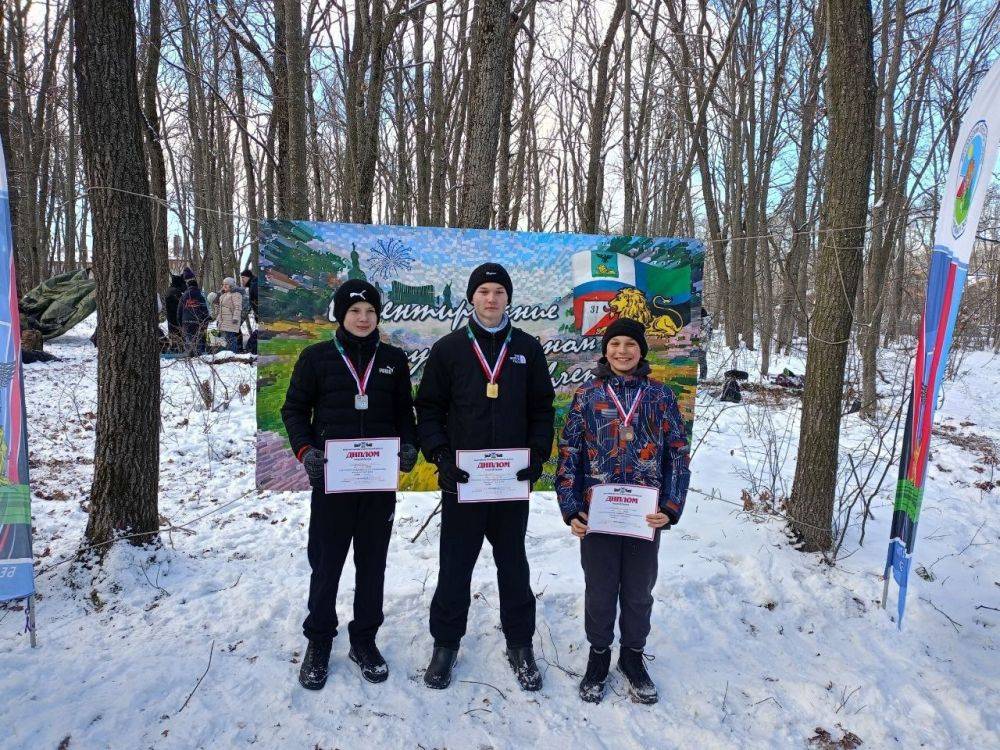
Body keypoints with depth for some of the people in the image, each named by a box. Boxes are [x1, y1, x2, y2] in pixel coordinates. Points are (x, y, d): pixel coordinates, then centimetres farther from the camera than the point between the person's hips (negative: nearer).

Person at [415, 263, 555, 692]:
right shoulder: (449, 349, 2)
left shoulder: (527, 349, 6)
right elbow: (429, 409, 3)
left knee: (513, 564, 14)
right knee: (455, 565, 10)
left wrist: (538, 455, -5)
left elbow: (542, 409, 8)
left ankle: (520, 645, 30)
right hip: (460, 479, -1)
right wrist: (440, 455, -10)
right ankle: (446, 643, 29)